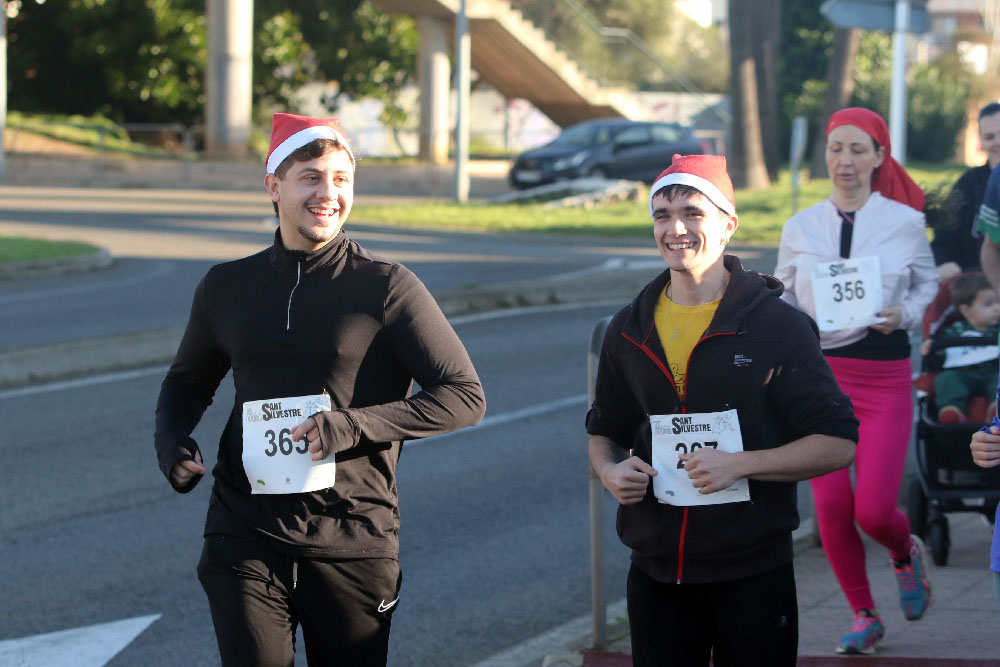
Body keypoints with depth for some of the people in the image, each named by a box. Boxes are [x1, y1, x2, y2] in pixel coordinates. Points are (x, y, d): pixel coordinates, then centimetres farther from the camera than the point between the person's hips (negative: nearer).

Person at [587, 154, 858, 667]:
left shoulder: (778, 326, -4)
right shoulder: (629, 331, 9)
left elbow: (837, 443, -6)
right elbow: (604, 431, 23)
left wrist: (740, 463, -17)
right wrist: (609, 470, 0)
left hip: (754, 575, -3)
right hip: (656, 575, 4)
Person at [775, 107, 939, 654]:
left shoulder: (905, 222, -2)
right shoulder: (800, 228, 3)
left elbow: (927, 281, 12)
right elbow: (783, 295, 14)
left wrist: (904, 314, -8)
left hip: (883, 376, -2)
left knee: (872, 509, -10)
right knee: (831, 505, -3)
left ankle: (906, 552, 28)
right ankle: (864, 617, 17)